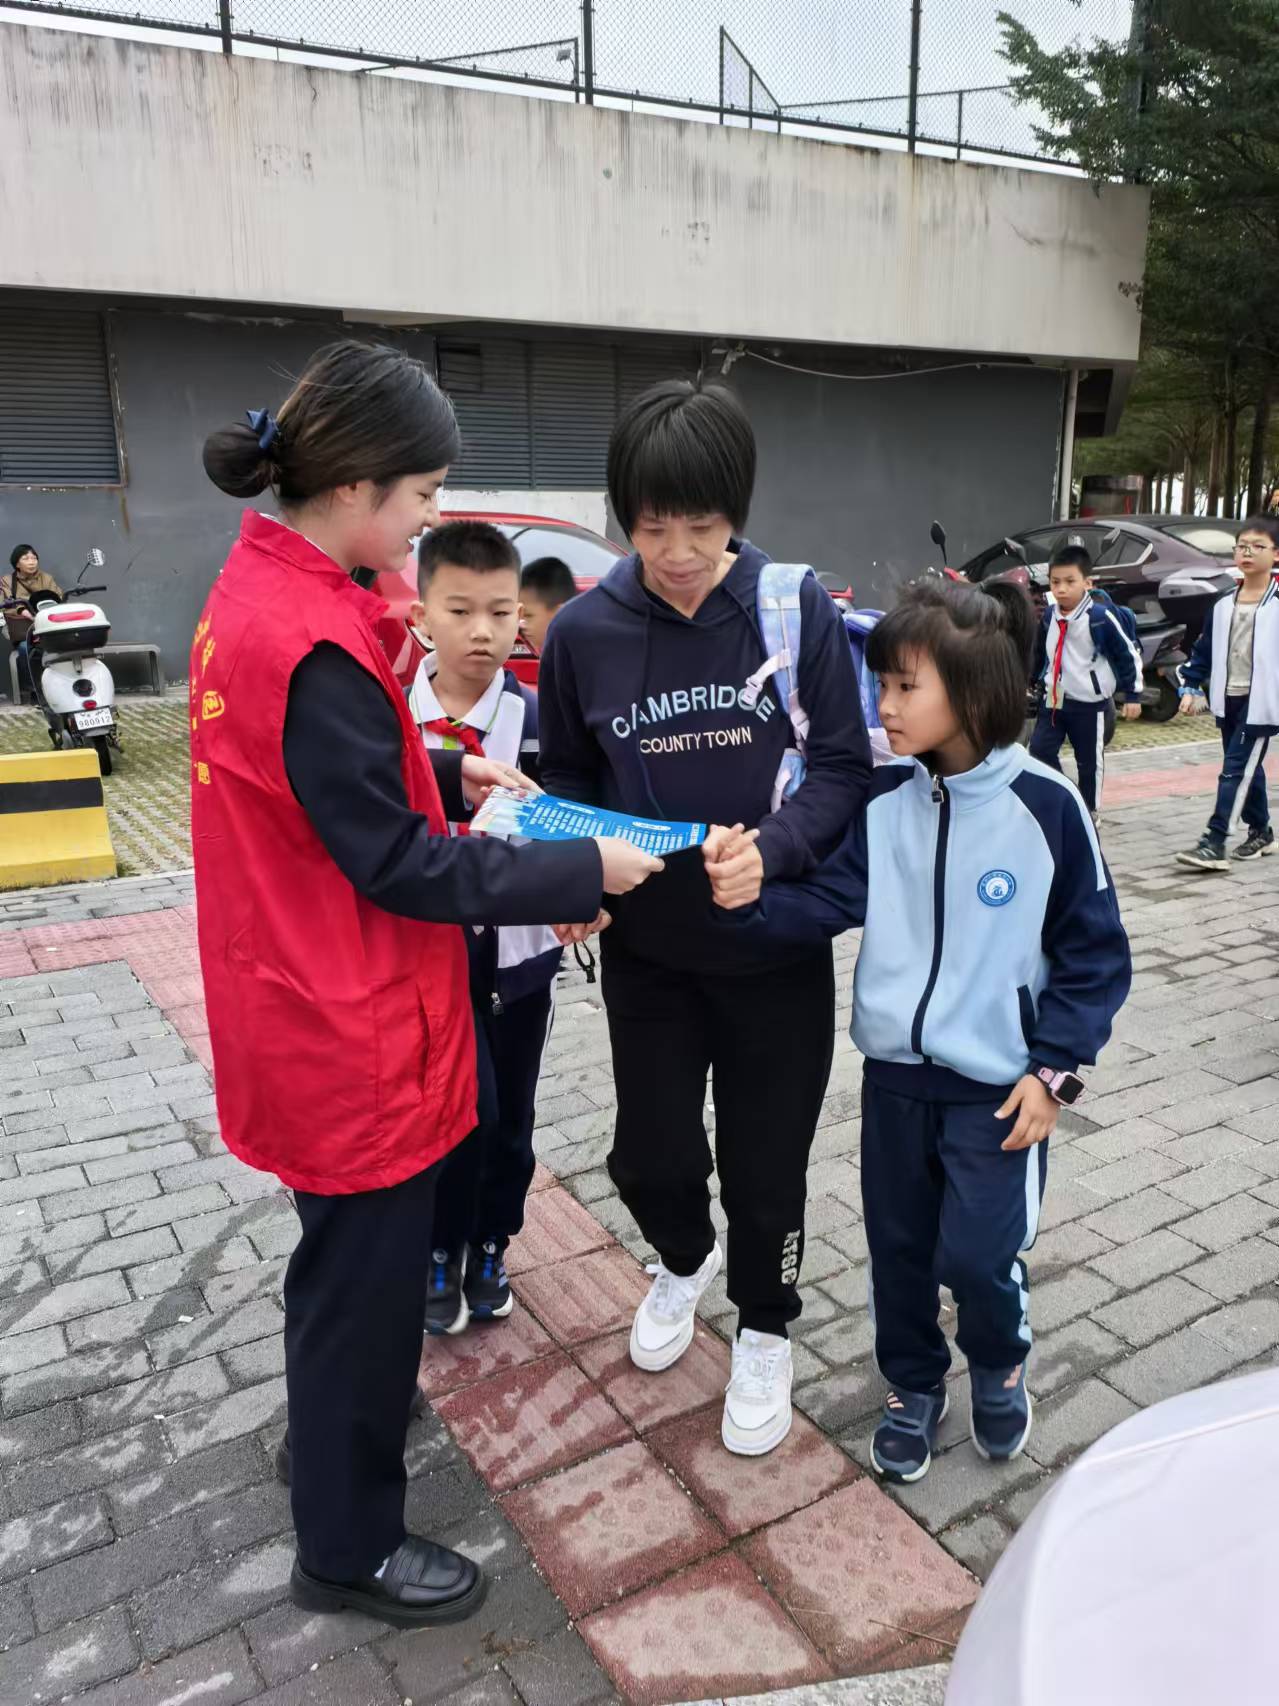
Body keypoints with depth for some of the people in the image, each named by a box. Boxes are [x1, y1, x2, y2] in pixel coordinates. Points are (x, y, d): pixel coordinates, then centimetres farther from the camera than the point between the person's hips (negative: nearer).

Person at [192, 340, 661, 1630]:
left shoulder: (255, 589, 4)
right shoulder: (315, 642, -27)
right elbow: (393, 863, -24)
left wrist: (447, 772, 6)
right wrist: (578, 873, -18)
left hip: (302, 1009, 10)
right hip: (353, 1035, -10)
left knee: (340, 1249, 29)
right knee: (369, 1273, 10)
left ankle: (327, 1431, 54)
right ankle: (348, 1548, 33)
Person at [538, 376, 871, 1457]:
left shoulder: (799, 609, -12)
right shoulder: (584, 631, -7)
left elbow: (844, 766, -10)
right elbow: (566, 782, 5)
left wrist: (771, 851, -27)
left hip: (775, 949, -1)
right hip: (646, 950, 2)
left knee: (764, 1166, 11)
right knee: (650, 1155, 15)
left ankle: (765, 1332, 41)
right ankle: (684, 1260, 51)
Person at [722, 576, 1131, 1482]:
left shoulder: (1046, 805, -14)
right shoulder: (884, 798, -4)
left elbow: (1096, 952, -7)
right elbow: (827, 900, -12)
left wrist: (1054, 1068, -10)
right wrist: (753, 897, -30)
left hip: (998, 1086, -3)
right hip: (893, 1073, 4)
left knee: (976, 1255, 0)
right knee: (898, 1247, 15)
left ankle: (1002, 1364, 35)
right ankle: (914, 1388, 41)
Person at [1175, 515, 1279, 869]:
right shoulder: (1225, 604, 8)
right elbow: (1205, 649, 13)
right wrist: (1191, 688, 7)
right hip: (1228, 699, 6)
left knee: (1236, 770, -10)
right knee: (1247, 769, 17)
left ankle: (1213, 843, -12)